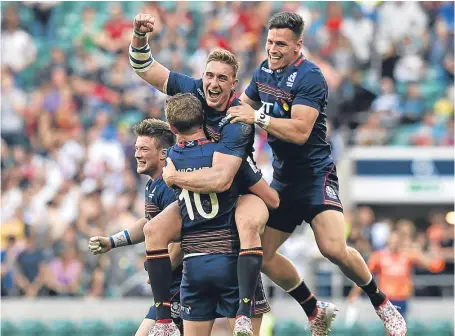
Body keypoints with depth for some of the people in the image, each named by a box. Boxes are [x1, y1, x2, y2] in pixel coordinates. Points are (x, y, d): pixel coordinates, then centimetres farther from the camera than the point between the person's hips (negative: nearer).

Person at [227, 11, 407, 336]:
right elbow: (245, 104, 27)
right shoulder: (264, 71, 7)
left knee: (334, 249, -24)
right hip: (283, 179, 8)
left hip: (315, 175, -8)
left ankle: (382, 304, 0)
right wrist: (231, 108, 6)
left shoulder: (309, 78, -18)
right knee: (261, 254, 2)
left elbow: (300, 131, -29)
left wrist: (258, 118, -31)